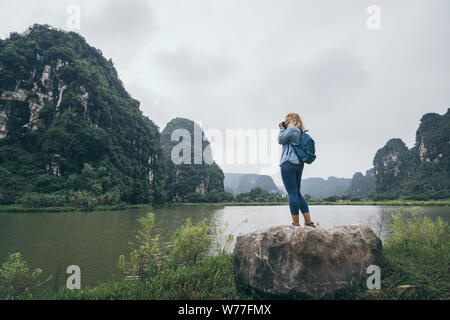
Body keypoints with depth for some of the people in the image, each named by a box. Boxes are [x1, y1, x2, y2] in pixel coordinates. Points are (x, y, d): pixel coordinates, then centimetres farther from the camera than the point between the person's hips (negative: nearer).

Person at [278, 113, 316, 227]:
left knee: (292, 193, -6)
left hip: (288, 163, -9)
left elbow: (280, 140, -4)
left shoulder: (292, 129, -7)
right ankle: (308, 222, 11)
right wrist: (284, 129, 21)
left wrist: (282, 129, 10)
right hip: (299, 164, 10)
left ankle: (296, 224, -3)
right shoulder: (300, 132, 21)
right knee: (297, 193, 14)